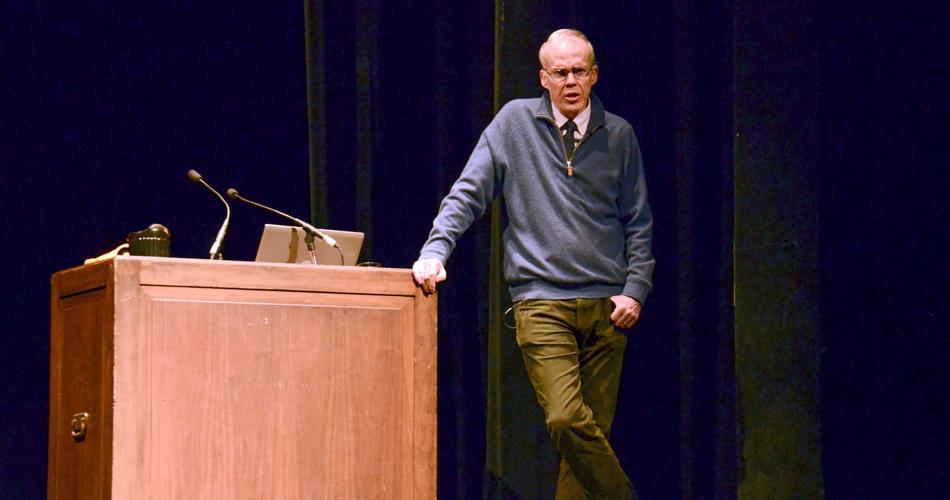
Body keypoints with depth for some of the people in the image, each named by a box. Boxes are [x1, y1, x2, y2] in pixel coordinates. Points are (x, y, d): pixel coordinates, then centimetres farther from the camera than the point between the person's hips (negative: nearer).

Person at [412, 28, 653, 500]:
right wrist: (435, 252, -10)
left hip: (606, 303, 3)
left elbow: (638, 221, 13)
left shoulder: (619, 134, 9)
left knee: (595, 427, 1)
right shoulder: (515, 121, 3)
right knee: (566, 420, -17)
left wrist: (635, 289, 2)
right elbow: (467, 194, 3)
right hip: (541, 301, -2)